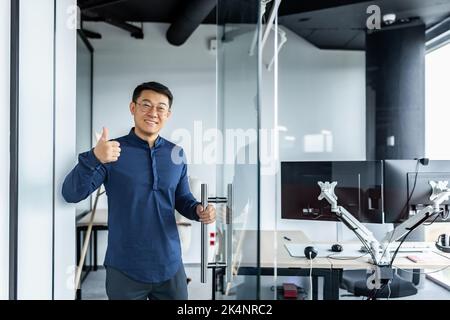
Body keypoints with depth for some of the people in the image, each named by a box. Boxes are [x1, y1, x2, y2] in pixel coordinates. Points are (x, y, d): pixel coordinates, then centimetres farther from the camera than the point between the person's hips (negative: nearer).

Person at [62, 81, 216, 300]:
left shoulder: (176, 154, 3)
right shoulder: (113, 151, -8)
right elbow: (71, 194, -15)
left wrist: (198, 210, -8)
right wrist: (93, 158, -32)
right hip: (124, 269, -3)